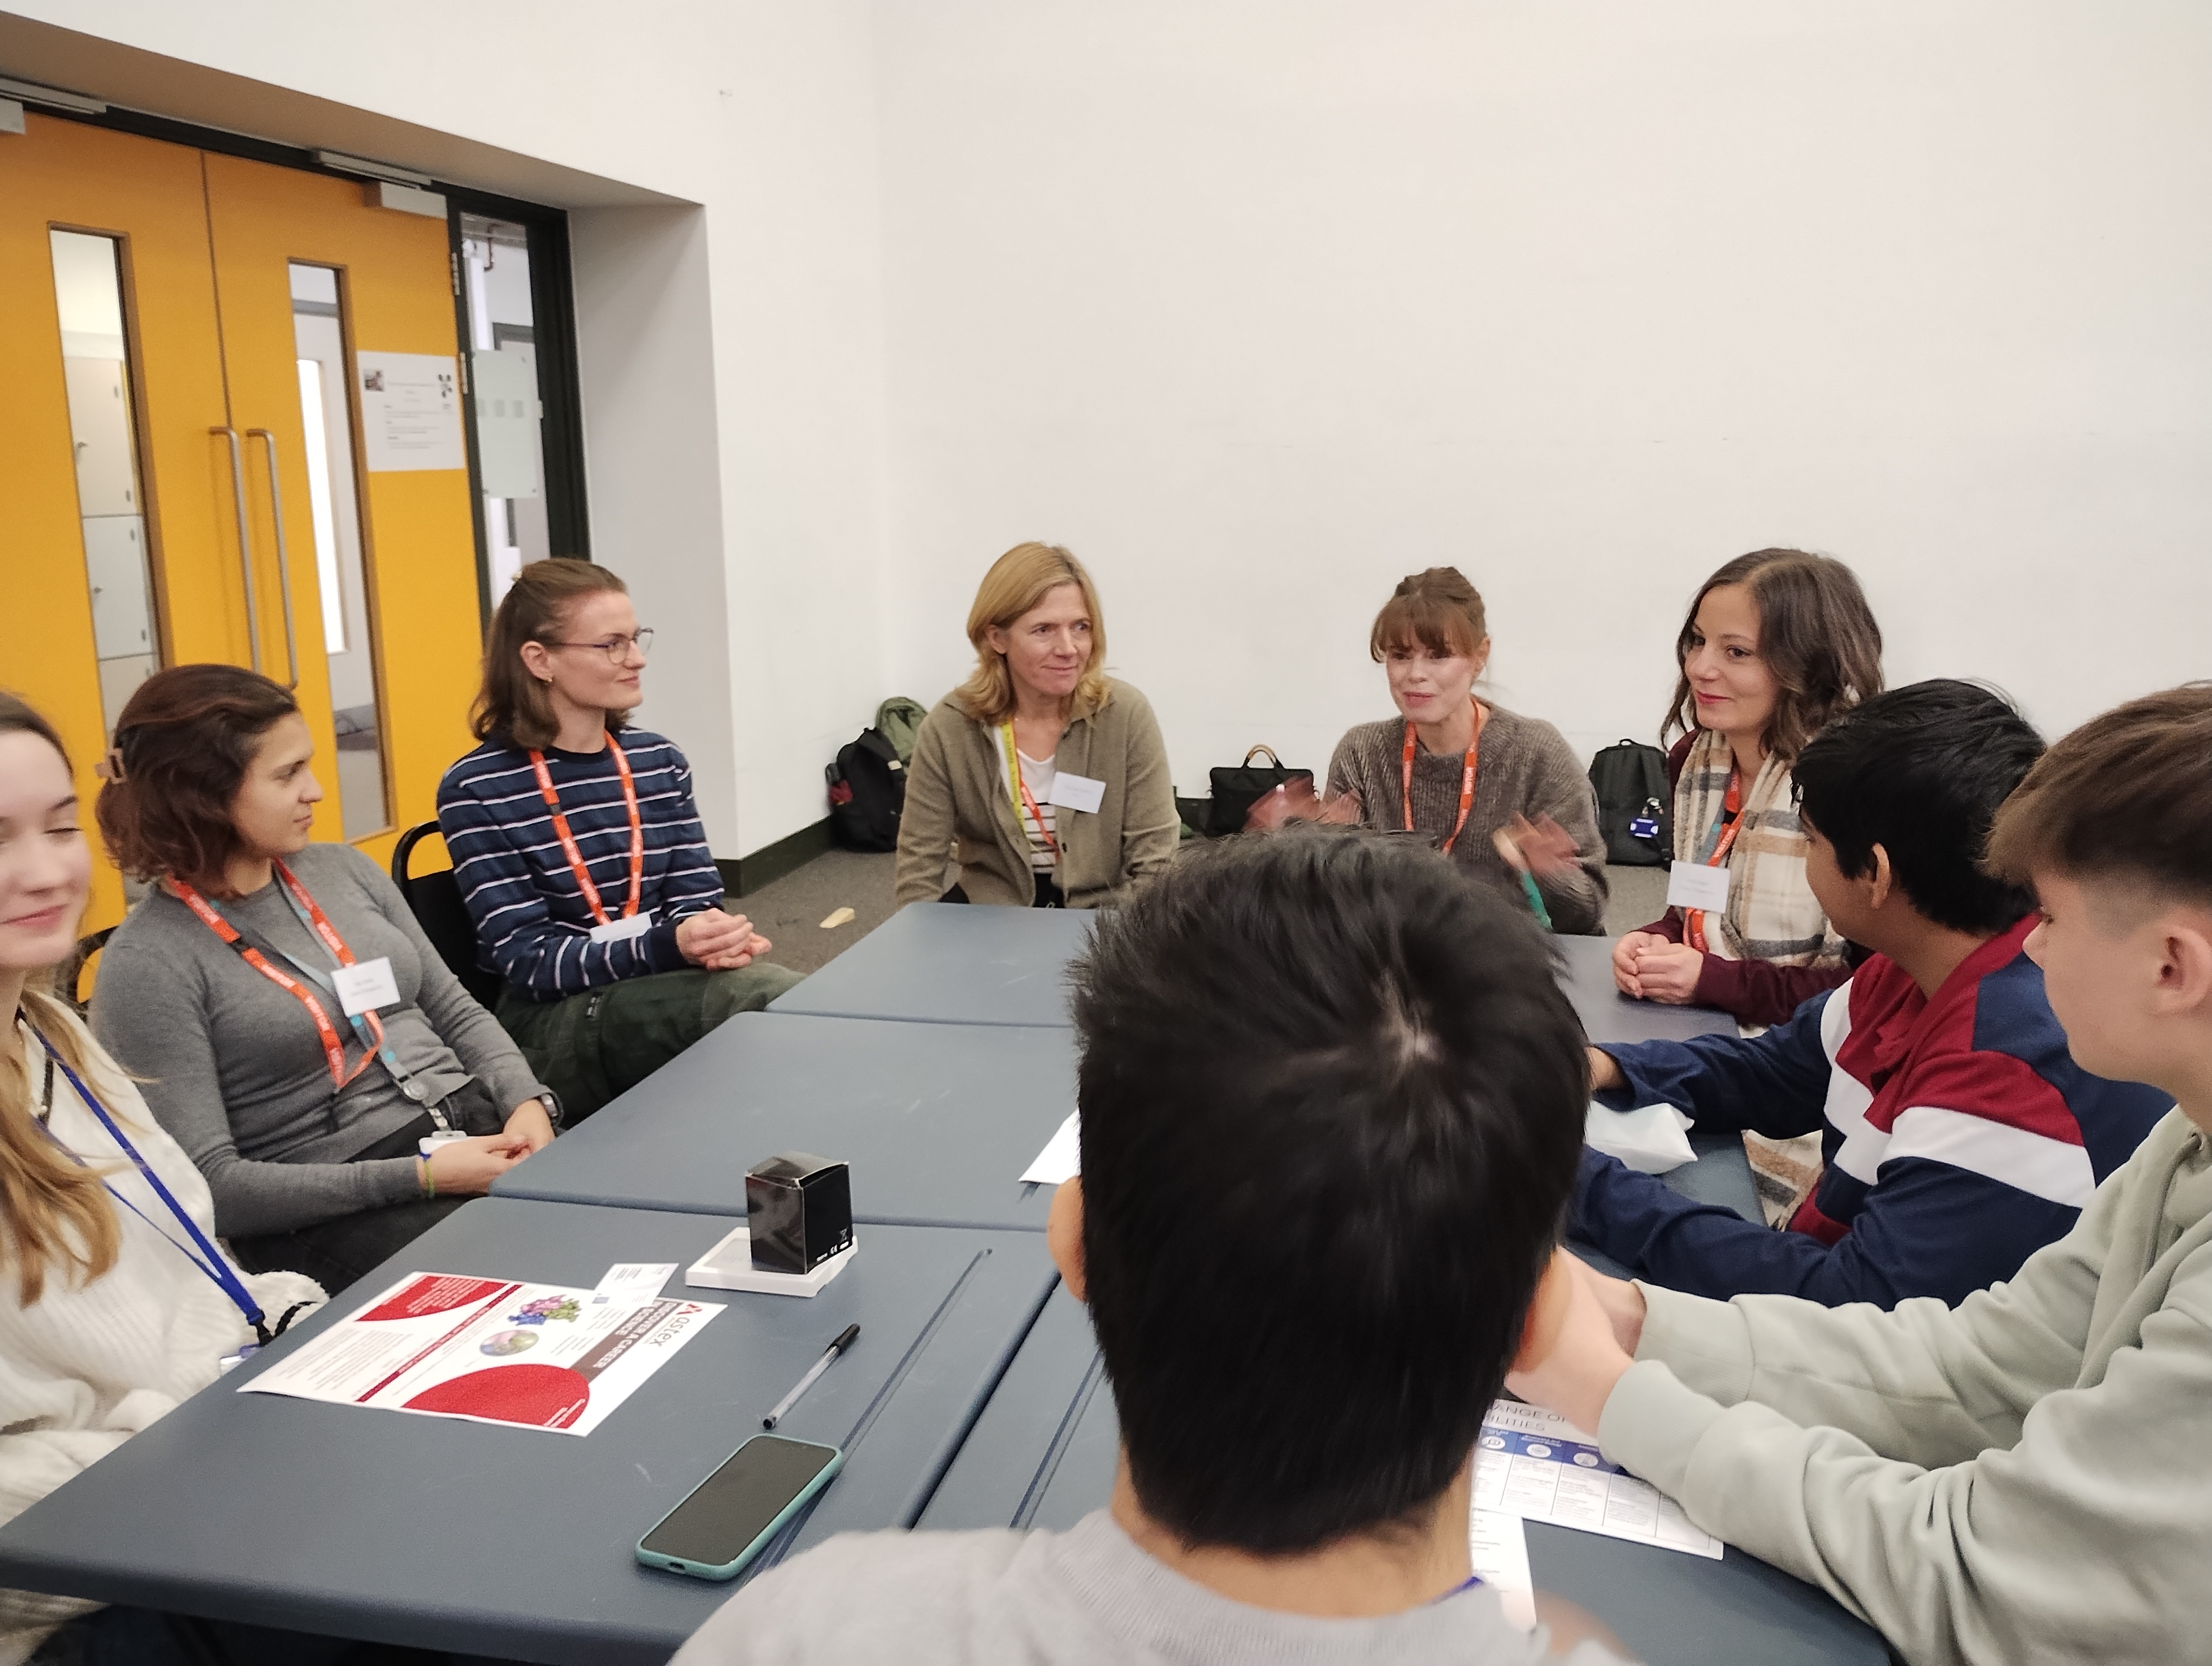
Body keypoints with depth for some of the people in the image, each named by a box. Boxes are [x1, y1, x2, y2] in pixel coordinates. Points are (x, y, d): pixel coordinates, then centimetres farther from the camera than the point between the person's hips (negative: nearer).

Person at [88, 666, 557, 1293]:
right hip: (332, 1216, -6)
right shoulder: (148, 965, -9)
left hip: (474, 1129, 7)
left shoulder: (344, 870, 10)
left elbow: (455, 1012, 14)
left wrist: (527, 1104, -6)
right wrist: (420, 1177, -20)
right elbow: (208, 1186, -13)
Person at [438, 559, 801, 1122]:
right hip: (557, 1022, -5)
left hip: (666, 995, 5)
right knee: (777, 1000, -31)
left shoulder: (660, 761, 9)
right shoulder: (477, 790, -8)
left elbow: (696, 900, 7)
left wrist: (713, 936, -19)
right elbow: (527, 960, -12)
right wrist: (669, 947, -28)